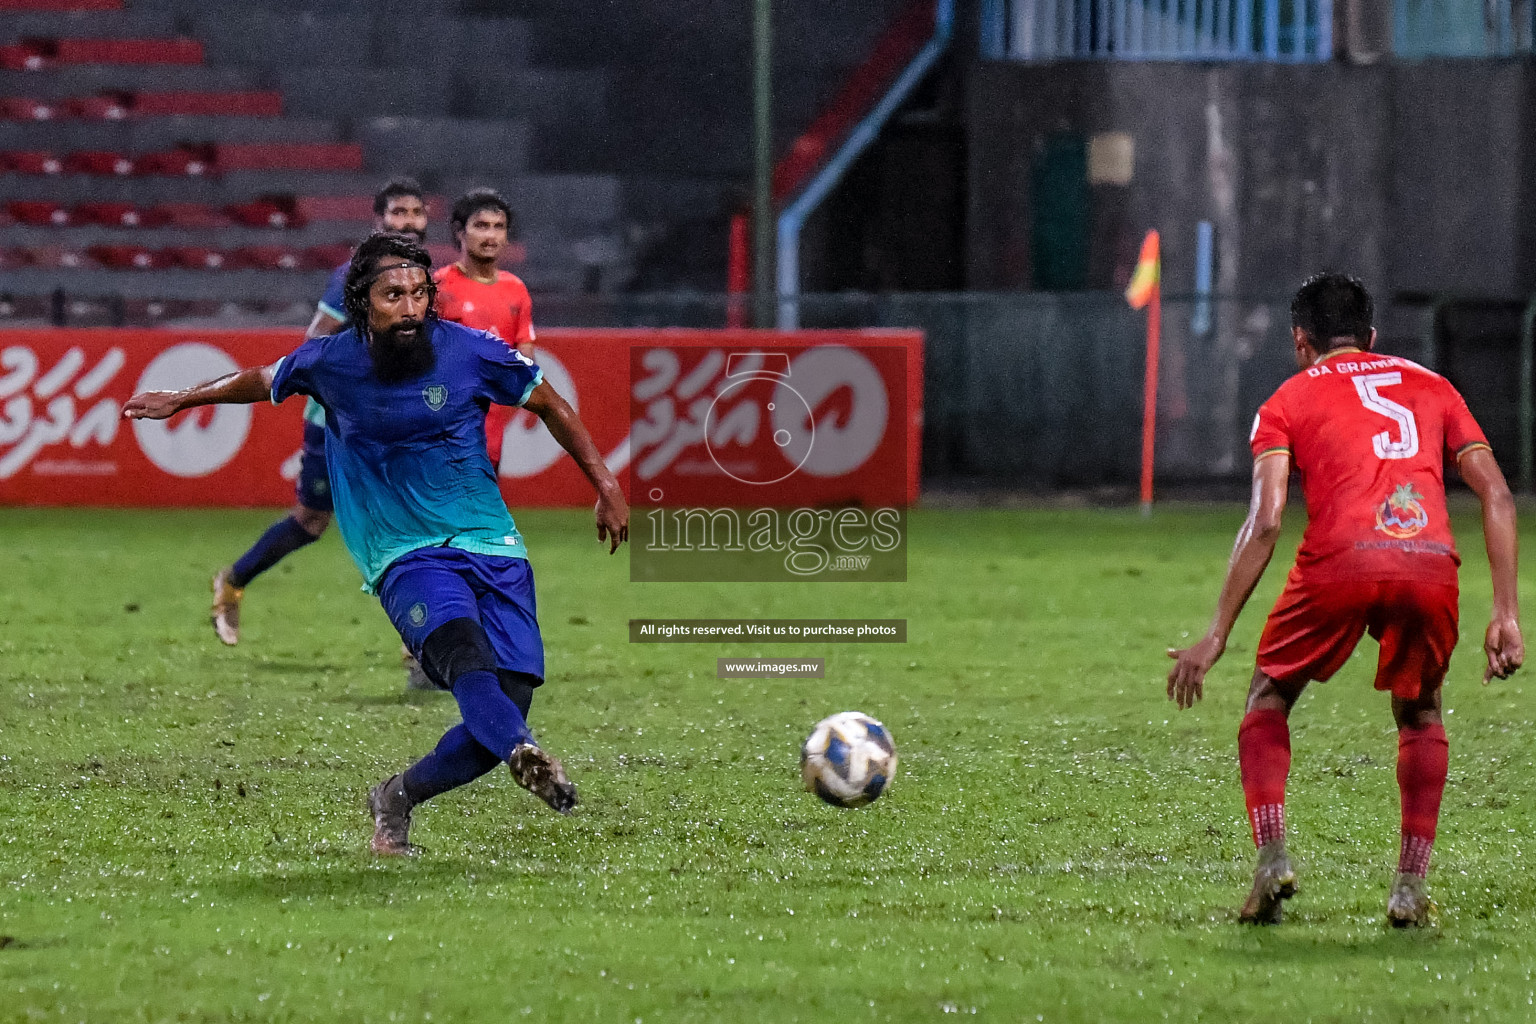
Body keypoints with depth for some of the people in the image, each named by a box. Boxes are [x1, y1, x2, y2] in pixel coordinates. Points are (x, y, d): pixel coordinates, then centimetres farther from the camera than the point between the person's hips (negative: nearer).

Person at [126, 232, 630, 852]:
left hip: (492, 546, 2)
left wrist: (607, 488, 12)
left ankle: (398, 798, 10)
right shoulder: (329, 362, 0)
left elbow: (551, 407, 14)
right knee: (460, 643, -35)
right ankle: (525, 758, -62)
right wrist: (181, 400, 37)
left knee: (508, 703, -14)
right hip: (405, 559, -2)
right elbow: (264, 381, 23)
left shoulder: (470, 353, -2)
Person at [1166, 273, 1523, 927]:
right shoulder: (1430, 386, 28)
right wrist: (1506, 615, 15)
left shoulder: (1288, 401, 19)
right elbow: (1496, 494, 16)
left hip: (1341, 560, -2)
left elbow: (1265, 522, 5)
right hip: (1432, 561, 2)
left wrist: (1217, 636, 5)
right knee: (1419, 714, 27)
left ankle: (1272, 856, 2)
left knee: (1268, 699, 21)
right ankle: (1410, 887, 16)